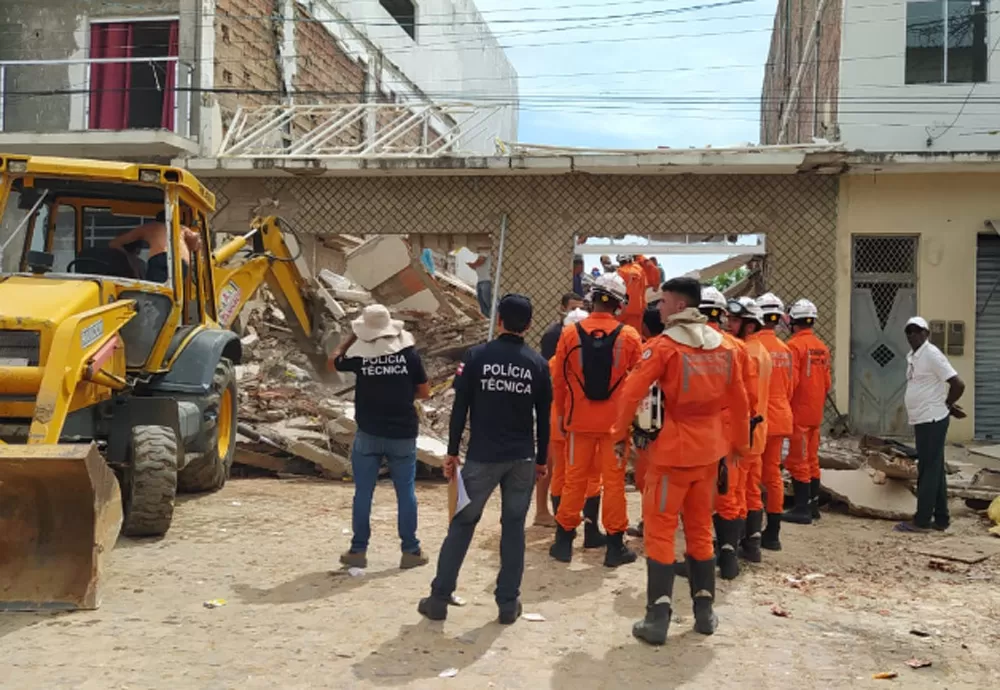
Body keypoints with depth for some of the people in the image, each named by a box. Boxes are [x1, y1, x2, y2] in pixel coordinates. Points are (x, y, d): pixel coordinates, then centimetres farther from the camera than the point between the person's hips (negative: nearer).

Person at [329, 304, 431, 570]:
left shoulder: (359, 356, -7)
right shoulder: (409, 354, -6)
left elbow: (333, 362, 14)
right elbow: (424, 392, 2)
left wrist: (352, 338, 18)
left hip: (368, 434, 0)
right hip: (403, 435, 0)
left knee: (363, 493, 9)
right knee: (405, 492, 10)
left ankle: (358, 550, 15)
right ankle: (410, 550, 15)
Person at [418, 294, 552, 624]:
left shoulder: (476, 356, -5)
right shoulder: (538, 364, 1)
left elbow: (460, 408, -5)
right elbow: (543, 417, 5)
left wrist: (452, 451, 4)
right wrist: (541, 459, 15)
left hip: (482, 457, -1)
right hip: (522, 459, 2)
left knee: (462, 524, 8)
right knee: (514, 527, 10)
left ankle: (439, 598, 12)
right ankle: (508, 603, 14)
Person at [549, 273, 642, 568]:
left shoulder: (570, 334, -5)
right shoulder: (629, 336, -7)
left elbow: (558, 379, 0)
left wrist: (561, 413, 12)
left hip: (579, 419, 1)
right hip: (616, 420, -1)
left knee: (574, 479, 10)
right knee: (614, 480, 6)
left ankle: (564, 540, 17)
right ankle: (615, 545, 12)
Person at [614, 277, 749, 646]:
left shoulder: (664, 344, -12)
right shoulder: (722, 346, 6)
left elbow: (633, 392, -17)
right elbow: (739, 400, 11)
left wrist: (620, 429, -1)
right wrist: (739, 440, 23)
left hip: (672, 449, -6)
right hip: (708, 450, 6)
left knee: (660, 529, 1)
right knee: (700, 529, 17)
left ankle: (658, 617, -1)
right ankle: (704, 610, 23)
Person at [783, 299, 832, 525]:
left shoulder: (794, 345, -15)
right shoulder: (822, 347, 8)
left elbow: (791, 381, -19)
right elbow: (827, 382, 10)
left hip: (799, 412, -8)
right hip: (816, 413, 8)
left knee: (798, 462, -3)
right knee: (812, 459, 15)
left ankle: (802, 509, -1)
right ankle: (813, 505, 21)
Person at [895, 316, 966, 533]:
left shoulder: (931, 354, -15)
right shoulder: (912, 357, 13)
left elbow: (958, 384, -18)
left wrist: (946, 404, -4)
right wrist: (950, 407, 16)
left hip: (931, 421, -9)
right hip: (923, 420, 9)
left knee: (929, 470, -5)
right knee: (935, 470, 12)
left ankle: (921, 520, -1)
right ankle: (941, 519, 19)